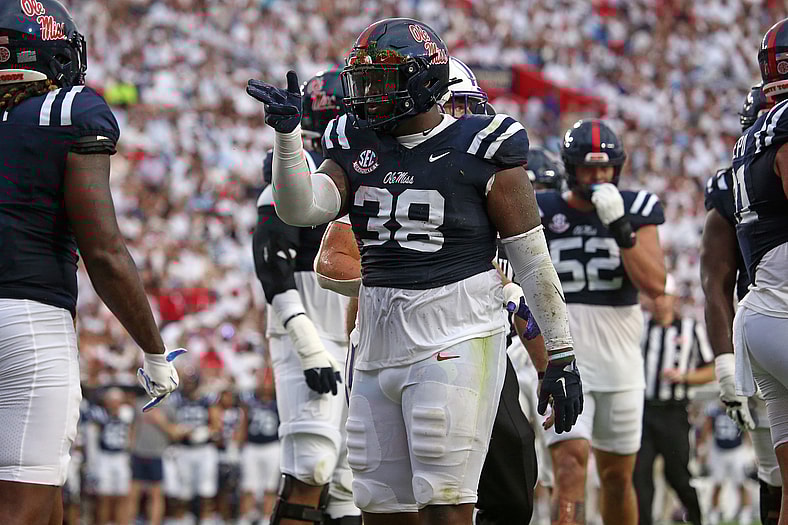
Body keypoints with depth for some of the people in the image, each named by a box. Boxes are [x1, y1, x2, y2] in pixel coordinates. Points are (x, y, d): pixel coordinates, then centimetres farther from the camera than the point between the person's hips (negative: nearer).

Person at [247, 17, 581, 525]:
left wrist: (562, 354, -3)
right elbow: (299, 209, -4)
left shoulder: (481, 150, -6)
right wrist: (288, 133, -18)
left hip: (453, 345, -6)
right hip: (378, 344, 6)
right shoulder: (358, 148, 10)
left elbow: (533, 258, -3)